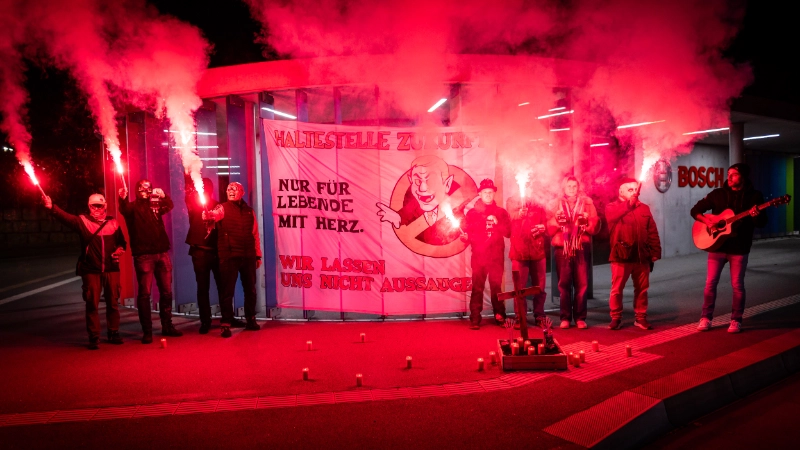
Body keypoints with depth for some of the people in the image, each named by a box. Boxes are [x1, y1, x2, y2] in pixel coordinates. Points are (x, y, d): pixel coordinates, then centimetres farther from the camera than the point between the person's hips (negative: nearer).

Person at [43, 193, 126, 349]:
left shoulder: (113, 223, 9)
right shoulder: (82, 221, 2)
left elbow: (122, 242, 17)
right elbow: (66, 217, -17)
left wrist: (120, 249, -4)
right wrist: (51, 207, -34)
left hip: (111, 269, 2)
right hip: (91, 270, -2)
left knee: (113, 303, 7)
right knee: (92, 304, 1)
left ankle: (113, 333, 20)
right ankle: (94, 337, 10)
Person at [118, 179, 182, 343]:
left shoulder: (156, 204, 15)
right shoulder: (133, 206, 5)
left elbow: (169, 206, -4)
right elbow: (125, 210, -17)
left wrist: (163, 196, -26)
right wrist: (123, 199, -39)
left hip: (162, 253, 4)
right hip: (143, 255, -4)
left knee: (166, 291, 9)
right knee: (144, 293, -4)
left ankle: (167, 326, 20)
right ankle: (147, 331, 2)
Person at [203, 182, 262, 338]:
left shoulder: (249, 211, 13)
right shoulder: (223, 208, 1)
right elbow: (215, 214, -23)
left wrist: (258, 255, 14)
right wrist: (208, 215, -46)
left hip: (248, 255, 4)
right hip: (229, 256, -4)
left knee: (250, 289, 12)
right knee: (227, 290, -2)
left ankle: (251, 320, 26)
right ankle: (226, 324, 5)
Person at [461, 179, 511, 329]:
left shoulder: (501, 212, 11)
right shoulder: (472, 213, 8)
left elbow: (508, 232, 4)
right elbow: (468, 233, 5)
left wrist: (497, 223, -11)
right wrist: (465, 237, -17)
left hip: (496, 256, 1)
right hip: (479, 256, -1)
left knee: (496, 286, 5)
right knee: (477, 287, -4)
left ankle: (500, 316, 19)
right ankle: (475, 319, -1)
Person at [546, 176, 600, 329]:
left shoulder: (587, 203, 11)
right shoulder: (555, 205, 11)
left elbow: (595, 228, 4)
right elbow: (549, 229, 3)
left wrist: (588, 222, -15)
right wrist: (557, 221, -15)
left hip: (581, 248, 0)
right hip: (562, 248, 0)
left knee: (582, 284, -2)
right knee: (564, 284, -1)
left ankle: (580, 318, 5)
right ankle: (565, 318, 5)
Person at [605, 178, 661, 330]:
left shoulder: (644, 208, 13)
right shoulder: (612, 207, 2)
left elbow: (652, 232, 11)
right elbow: (614, 215, -24)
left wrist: (655, 252, 4)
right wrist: (630, 203, -34)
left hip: (642, 256, 4)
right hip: (621, 255, -3)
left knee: (642, 289, 9)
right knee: (617, 289, 1)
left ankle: (641, 318, 20)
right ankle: (616, 318, 12)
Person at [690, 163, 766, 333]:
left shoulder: (754, 196, 0)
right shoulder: (718, 194, 3)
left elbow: (762, 223, -1)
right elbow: (695, 210, 6)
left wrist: (756, 216, -23)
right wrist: (707, 220, -12)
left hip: (739, 248, -1)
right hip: (717, 245, 1)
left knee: (737, 285, 3)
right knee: (710, 282, 2)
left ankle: (736, 320, 15)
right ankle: (706, 318, 11)